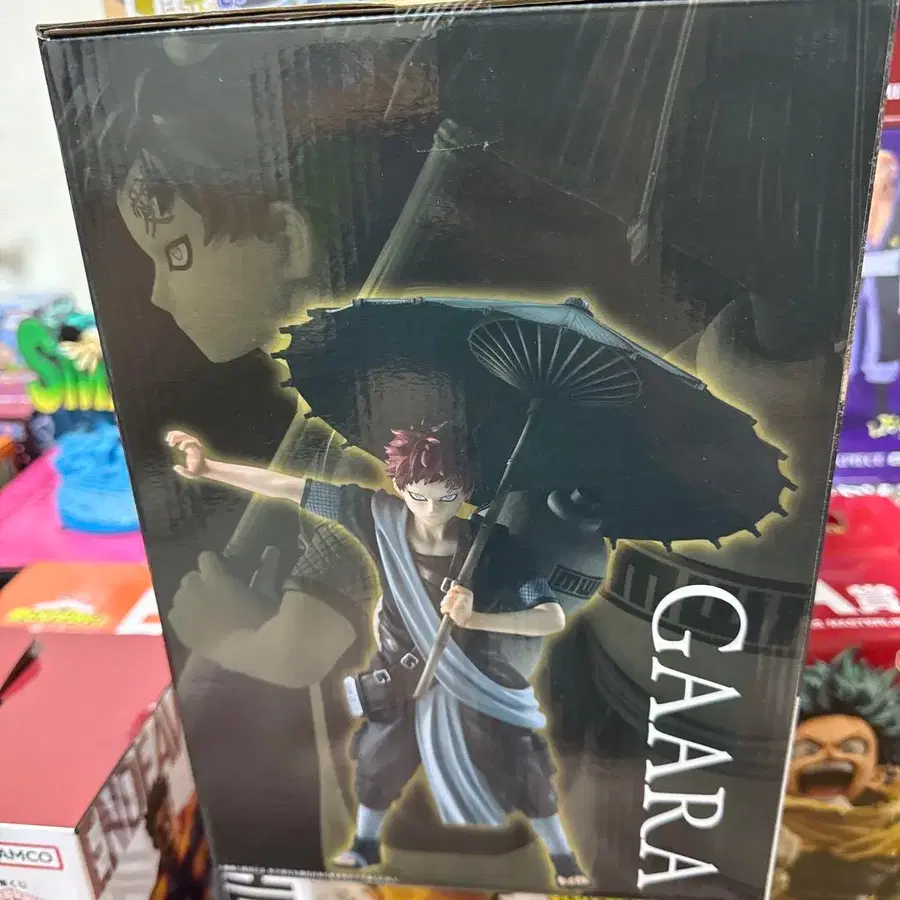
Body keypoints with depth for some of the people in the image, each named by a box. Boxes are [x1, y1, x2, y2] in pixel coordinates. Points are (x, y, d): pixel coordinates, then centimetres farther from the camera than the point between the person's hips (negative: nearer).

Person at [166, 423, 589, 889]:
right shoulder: (379, 516, -23)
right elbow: (294, 489, -20)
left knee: (522, 773, 8)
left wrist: (475, 618, -43)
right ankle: (366, 847, 53)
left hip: (475, 680, -2)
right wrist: (208, 468, -21)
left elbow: (553, 618, -30)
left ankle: (564, 863, 38)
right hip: (403, 675, 3)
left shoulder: (490, 547, -28)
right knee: (378, 760, 22)